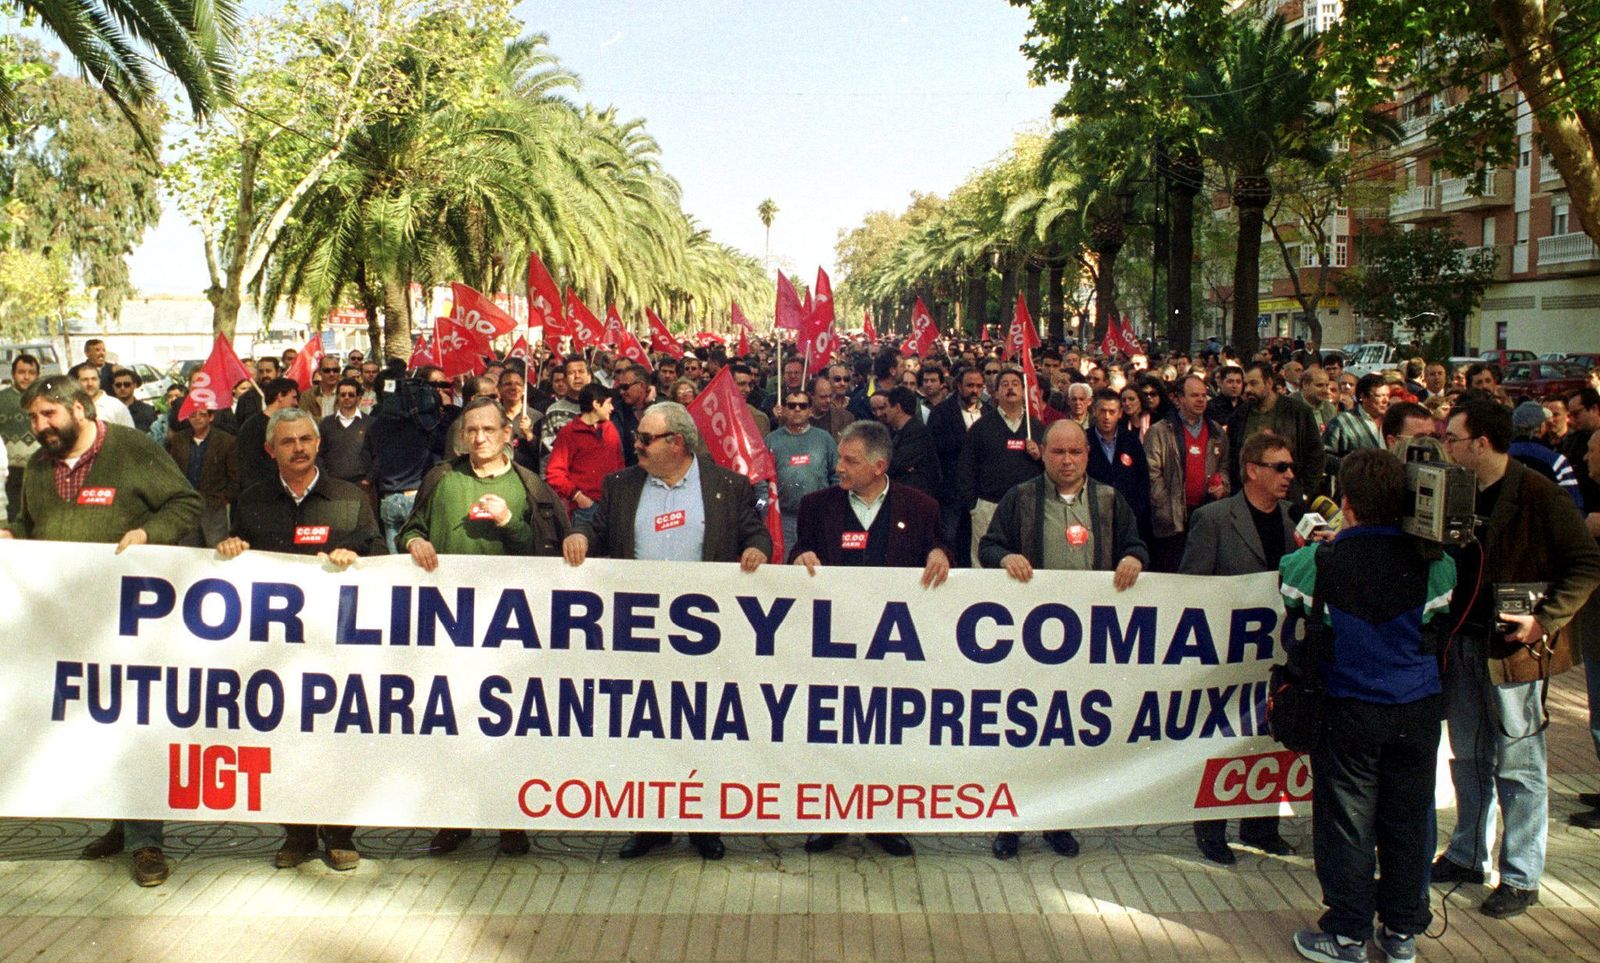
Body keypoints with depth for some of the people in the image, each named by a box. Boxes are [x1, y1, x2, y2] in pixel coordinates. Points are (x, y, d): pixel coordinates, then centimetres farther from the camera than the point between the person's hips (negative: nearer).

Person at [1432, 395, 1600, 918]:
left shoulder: (1538, 494, -12)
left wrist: (1544, 619, -19)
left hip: (1514, 646, -6)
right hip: (1464, 641, 6)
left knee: (1518, 766, 3)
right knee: (1469, 757, 16)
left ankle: (1521, 877, 13)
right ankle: (1467, 855, 29)